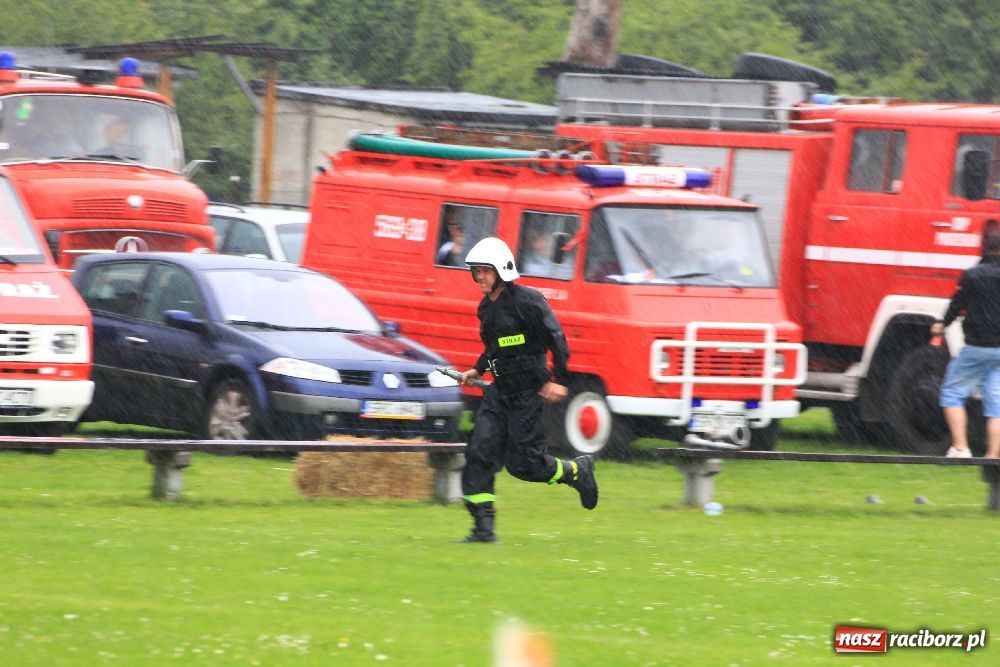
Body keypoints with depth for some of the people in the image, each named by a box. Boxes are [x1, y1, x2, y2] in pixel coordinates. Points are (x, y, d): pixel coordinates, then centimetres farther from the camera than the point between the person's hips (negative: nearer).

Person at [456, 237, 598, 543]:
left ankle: (577, 471, 21)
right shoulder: (486, 307, 11)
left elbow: (557, 339, -14)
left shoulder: (527, 301, -14)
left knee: (522, 462, -7)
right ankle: (483, 527, -4)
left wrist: (559, 380, -17)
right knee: (479, 453, -6)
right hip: (500, 390, 8)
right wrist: (477, 370, 15)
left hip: (529, 391, -8)